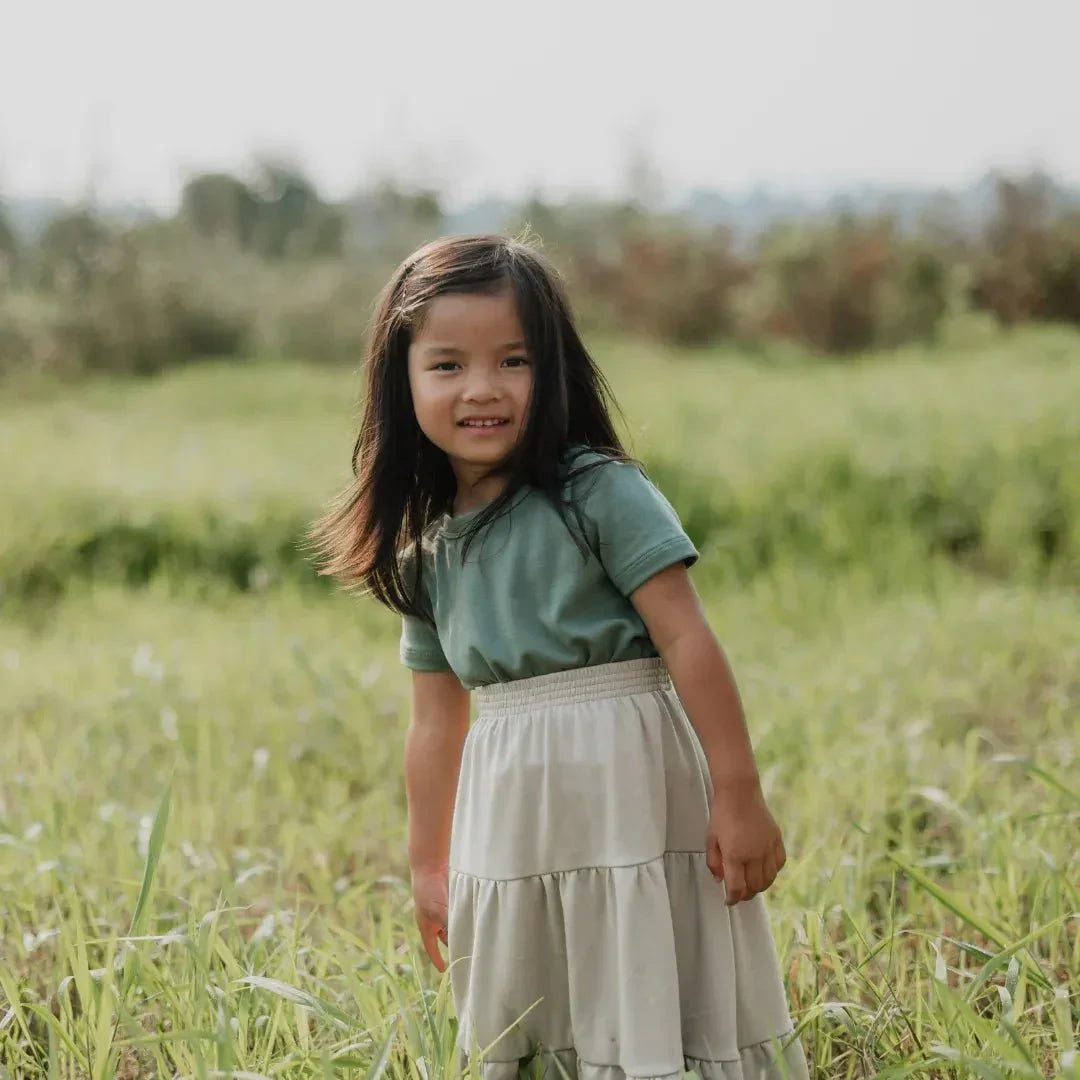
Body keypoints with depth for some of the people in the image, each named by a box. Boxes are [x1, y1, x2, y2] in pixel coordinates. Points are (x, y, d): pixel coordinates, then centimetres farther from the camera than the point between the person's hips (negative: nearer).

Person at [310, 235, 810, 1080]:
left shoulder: (601, 493, -9)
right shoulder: (425, 555, 9)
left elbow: (687, 640, -13)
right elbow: (437, 721, 14)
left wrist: (739, 797, -16)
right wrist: (430, 867, 17)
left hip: (634, 789, -5)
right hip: (514, 816, 6)